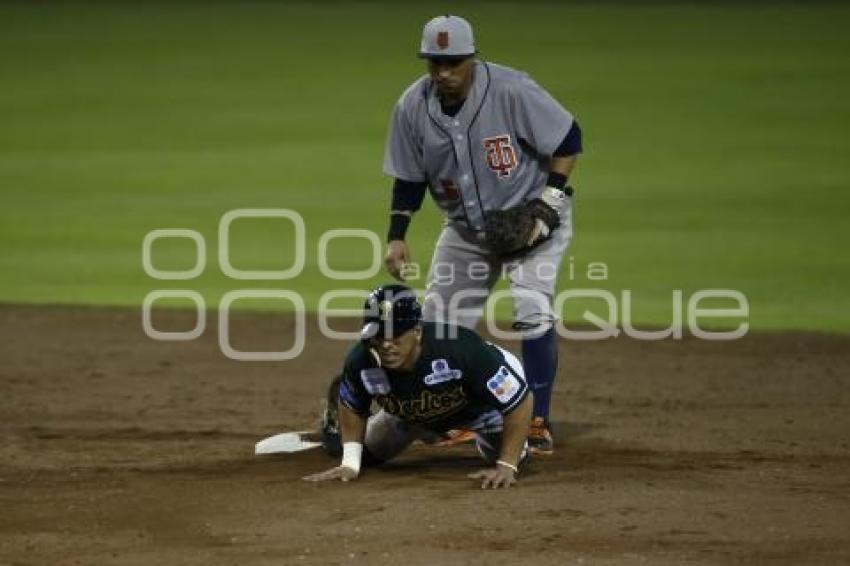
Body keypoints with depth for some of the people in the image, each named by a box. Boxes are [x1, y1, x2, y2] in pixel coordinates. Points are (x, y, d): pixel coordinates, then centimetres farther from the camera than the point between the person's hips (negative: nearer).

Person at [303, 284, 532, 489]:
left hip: (477, 404, -3)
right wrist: (349, 464, -17)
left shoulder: (461, 349, -47)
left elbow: (521, 401, -39)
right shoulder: (360, 362, -35)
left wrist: (506, 466, -39)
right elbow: (352, 407, -10)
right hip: (407, 415, 3)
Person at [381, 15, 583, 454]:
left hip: (529, 217, -5)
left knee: (533, 311, -20)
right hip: (465, 228, 5)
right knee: (437, 321, 4)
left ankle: (538, 422, -12)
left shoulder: (511, 91, -25)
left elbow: (568, 139, -16)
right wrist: (396, 236, -5)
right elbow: (409, 179, 2)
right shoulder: (413, 107, -11)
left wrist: (549, 203, -21)